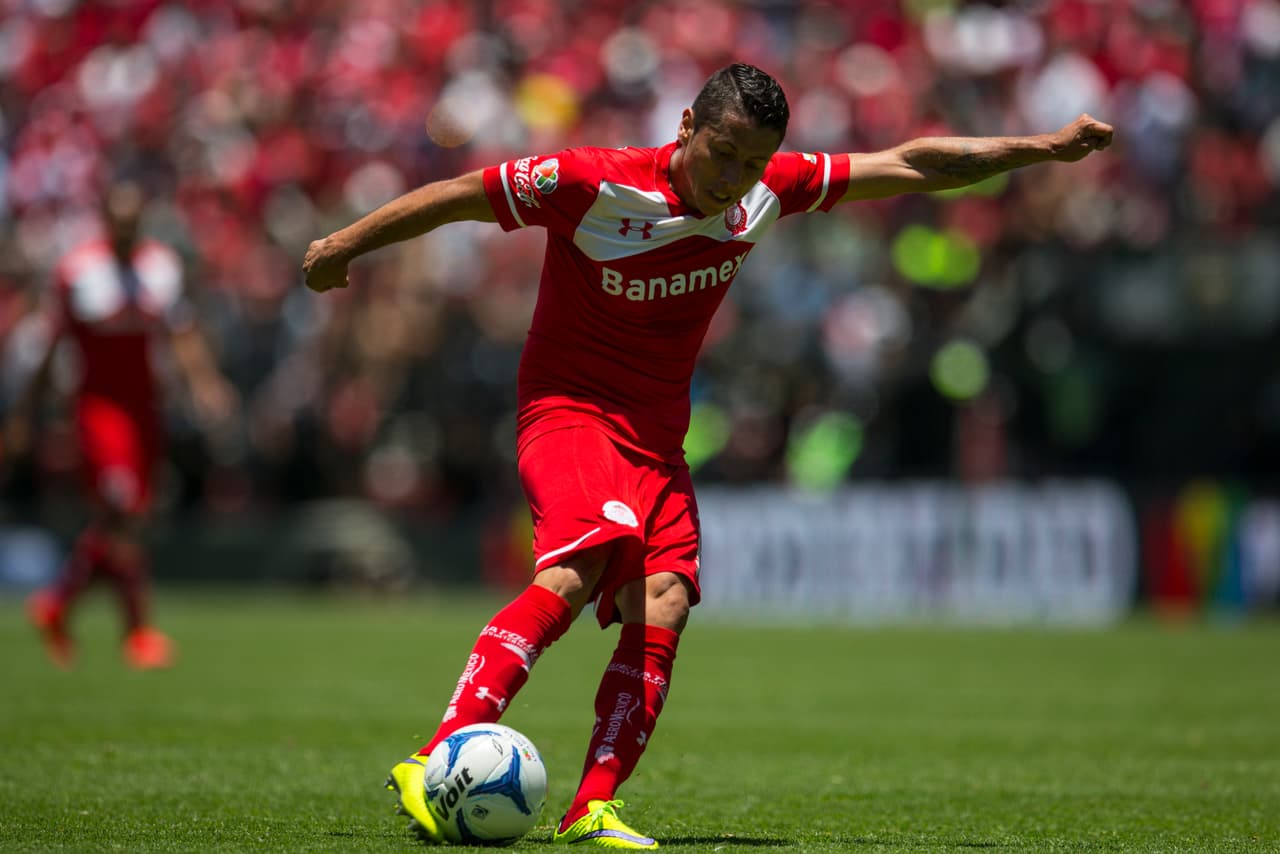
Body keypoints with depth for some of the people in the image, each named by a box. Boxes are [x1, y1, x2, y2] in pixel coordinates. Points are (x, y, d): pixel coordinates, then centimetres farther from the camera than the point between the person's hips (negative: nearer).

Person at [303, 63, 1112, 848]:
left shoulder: (769, 192, -1)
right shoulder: (590, 185, -16)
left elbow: (910, 164, 7)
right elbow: (459, 195, -6)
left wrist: (1047, 148, 8)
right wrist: (343, 245, 3)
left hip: (658, 435, 6)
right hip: (568, 408, -6)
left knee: (663, 607, -14)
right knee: (582, 565, -31)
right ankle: (432, 763, -37)